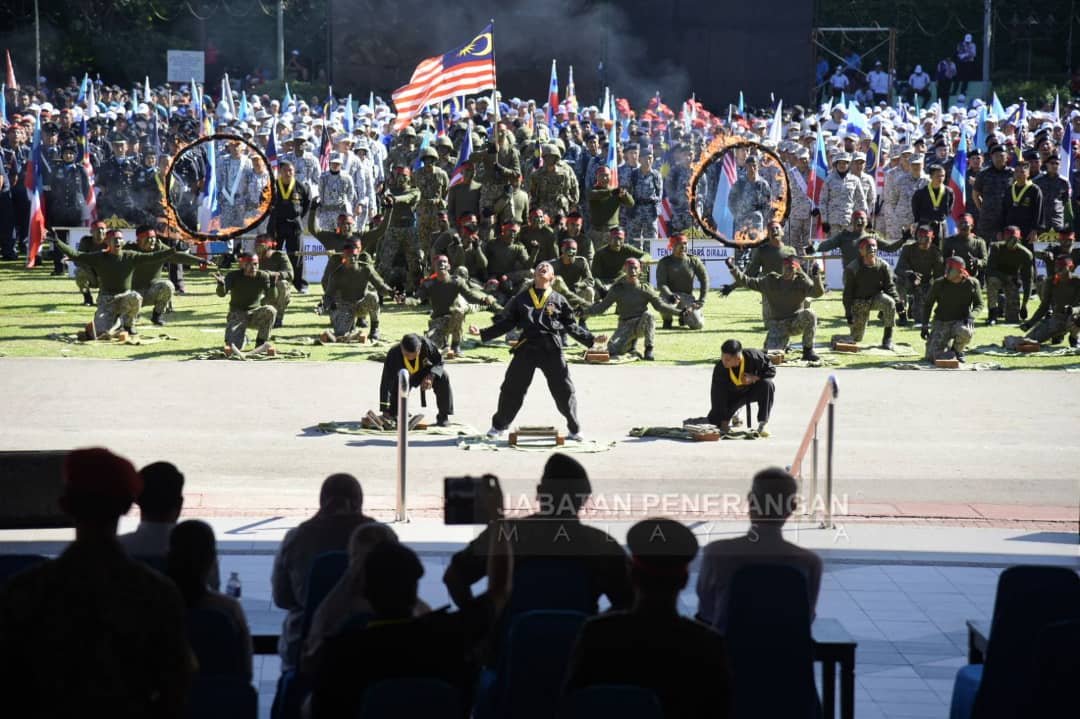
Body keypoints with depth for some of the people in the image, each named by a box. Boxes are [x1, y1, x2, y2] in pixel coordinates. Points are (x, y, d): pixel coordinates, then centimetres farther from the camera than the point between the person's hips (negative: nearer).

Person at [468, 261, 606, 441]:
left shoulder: (558, 300, 12)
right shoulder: (521, 299, 14)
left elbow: (572, 326, 14)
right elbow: (505, 323, 14)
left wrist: (591, 339, 5)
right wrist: (482, 333, 5)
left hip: (551, 349, -1)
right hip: (526, 347, 1)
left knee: (564, 390, -2)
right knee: (511, 389, 2)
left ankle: (575, 430, 12)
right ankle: (498, 426, 19)